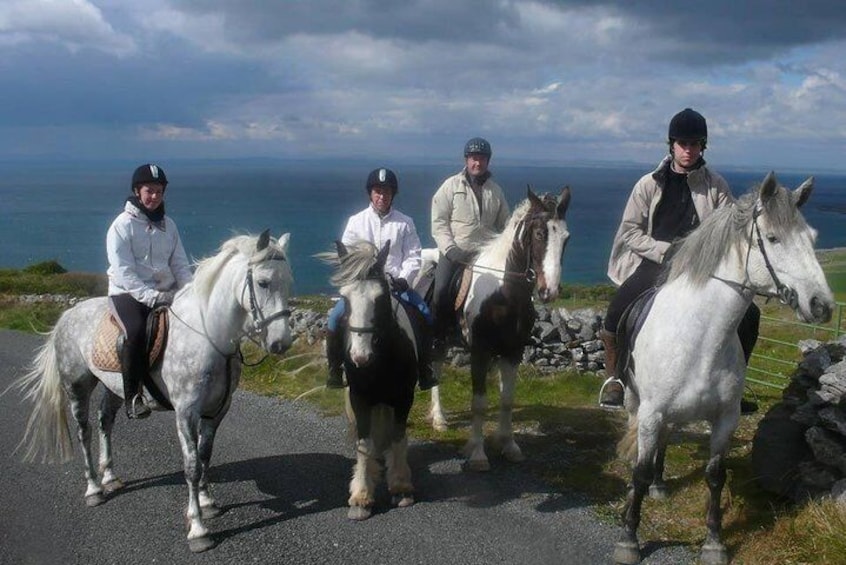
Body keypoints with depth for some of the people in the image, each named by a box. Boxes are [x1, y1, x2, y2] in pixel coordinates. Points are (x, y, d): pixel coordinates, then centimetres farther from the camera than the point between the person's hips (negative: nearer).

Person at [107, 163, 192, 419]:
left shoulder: (168, 225, 13)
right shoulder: (123, 225, -6)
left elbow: (180, 264, 11)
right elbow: (124, 272, -14)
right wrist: (152, 297, -24)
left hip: (166, 293, 6)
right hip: (128, 293, -6)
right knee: (137, 331, -34)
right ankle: (132, 397, -22)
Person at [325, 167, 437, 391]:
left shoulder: (405, 223, 2)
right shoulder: (356, 221, 2)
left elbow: (413, 257, 1)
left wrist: (403, 279, -16)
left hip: (397, 284, 0)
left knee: (425, 314, -20)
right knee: (336, 317, -22)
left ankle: (424, 370, -7)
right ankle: (335, 370, -6)